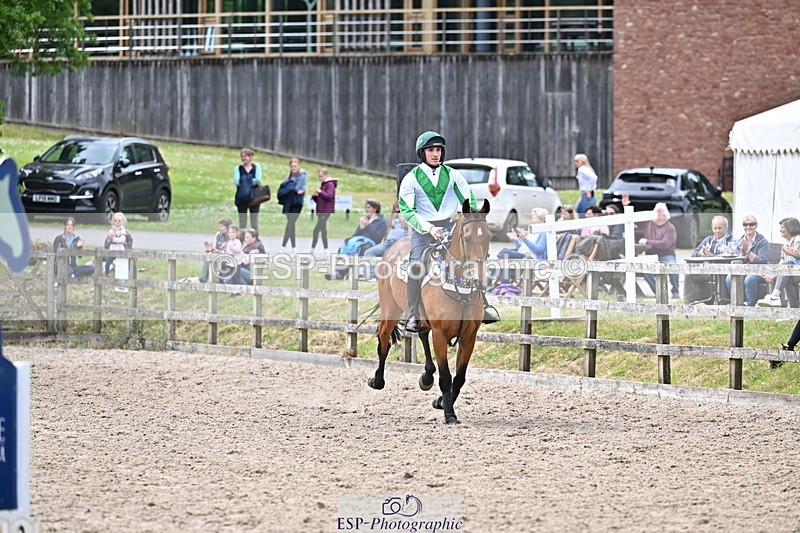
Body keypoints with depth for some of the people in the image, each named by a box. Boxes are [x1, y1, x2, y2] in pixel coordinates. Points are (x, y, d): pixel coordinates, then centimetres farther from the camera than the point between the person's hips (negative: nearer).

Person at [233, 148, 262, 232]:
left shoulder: (257, 167, 5)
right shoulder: (238, 168, 7)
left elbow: (258, 180, -9)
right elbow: (236, 182, -7)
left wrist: (243, 181, -12)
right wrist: (251, 181, -12)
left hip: (254, 198, -1)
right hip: (242, 198, 1)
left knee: (254, 223, 0)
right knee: (242, 224, 3)